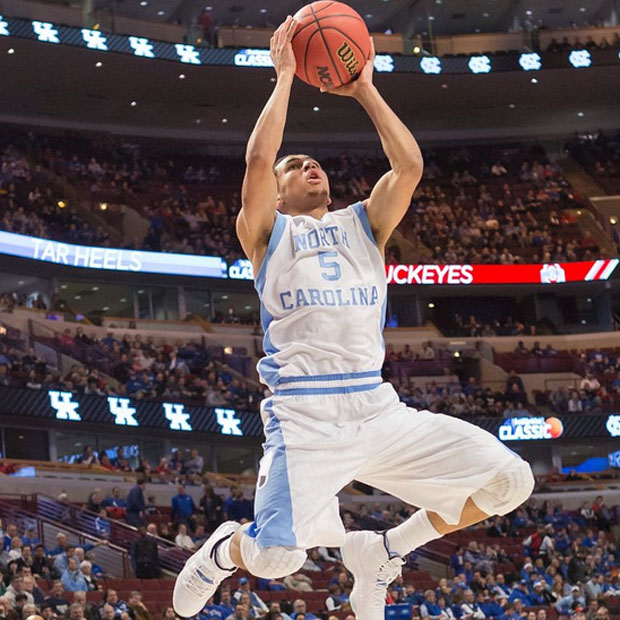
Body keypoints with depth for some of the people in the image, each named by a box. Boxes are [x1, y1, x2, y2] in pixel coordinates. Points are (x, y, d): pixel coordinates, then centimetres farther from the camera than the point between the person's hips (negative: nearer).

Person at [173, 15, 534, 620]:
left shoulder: (362, 225, 23)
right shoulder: (267, 233, 12)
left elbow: (409, 165, 8)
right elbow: (258, 159, -7)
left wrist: (364, 89, 13)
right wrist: (284, 76, 2)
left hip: (378, 408, 5)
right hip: (305, 416, -5)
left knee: (509, 481, -4)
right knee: (276, 556, -24)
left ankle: (381, 550, 15)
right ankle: (222, 550, 16)